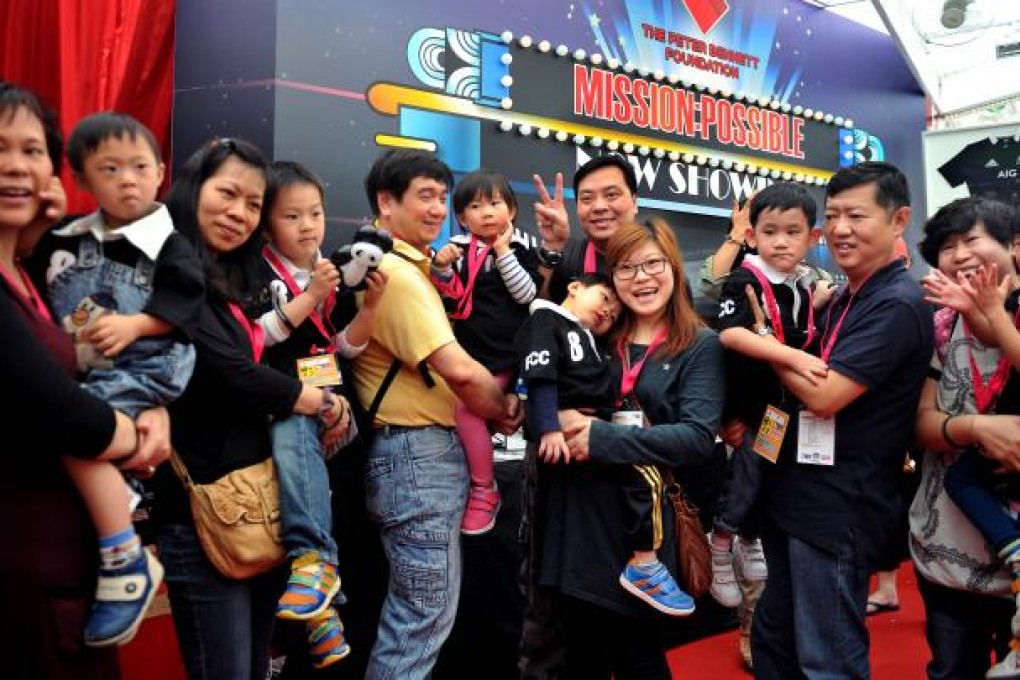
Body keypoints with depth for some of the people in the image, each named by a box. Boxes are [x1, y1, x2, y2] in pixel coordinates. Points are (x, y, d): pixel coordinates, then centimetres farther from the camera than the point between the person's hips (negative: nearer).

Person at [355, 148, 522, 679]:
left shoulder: (409, 267, 15)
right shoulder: (394, 272, -16)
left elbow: (443, 371, 16)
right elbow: (458, 369, -24)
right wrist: (502, 410, -6)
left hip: (430, 451, 10)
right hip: (416, 454, -10)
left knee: (413, 611, 20)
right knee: (424, 615, 1)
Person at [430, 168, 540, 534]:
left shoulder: (519, 249, 1)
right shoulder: (457, 248, 8)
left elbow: (527, 294, -11)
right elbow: (448, 300, 6)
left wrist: (503, 251, -12)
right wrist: (440, 268, -12)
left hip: (502, 355, -5)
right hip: (465, 349, 5)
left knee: (467, 405, -19)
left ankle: (484, 490, -3)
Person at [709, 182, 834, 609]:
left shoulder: (806, 283, 3)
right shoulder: (745, 281, -19)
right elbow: (731, 334, -32)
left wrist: (820, 298, 0)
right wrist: (793, 356, -37)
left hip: (791, 402, 7)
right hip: (750, 399, -7)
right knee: (748, 469, 0)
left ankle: (749, 540, 42)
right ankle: (720, 549, 22)